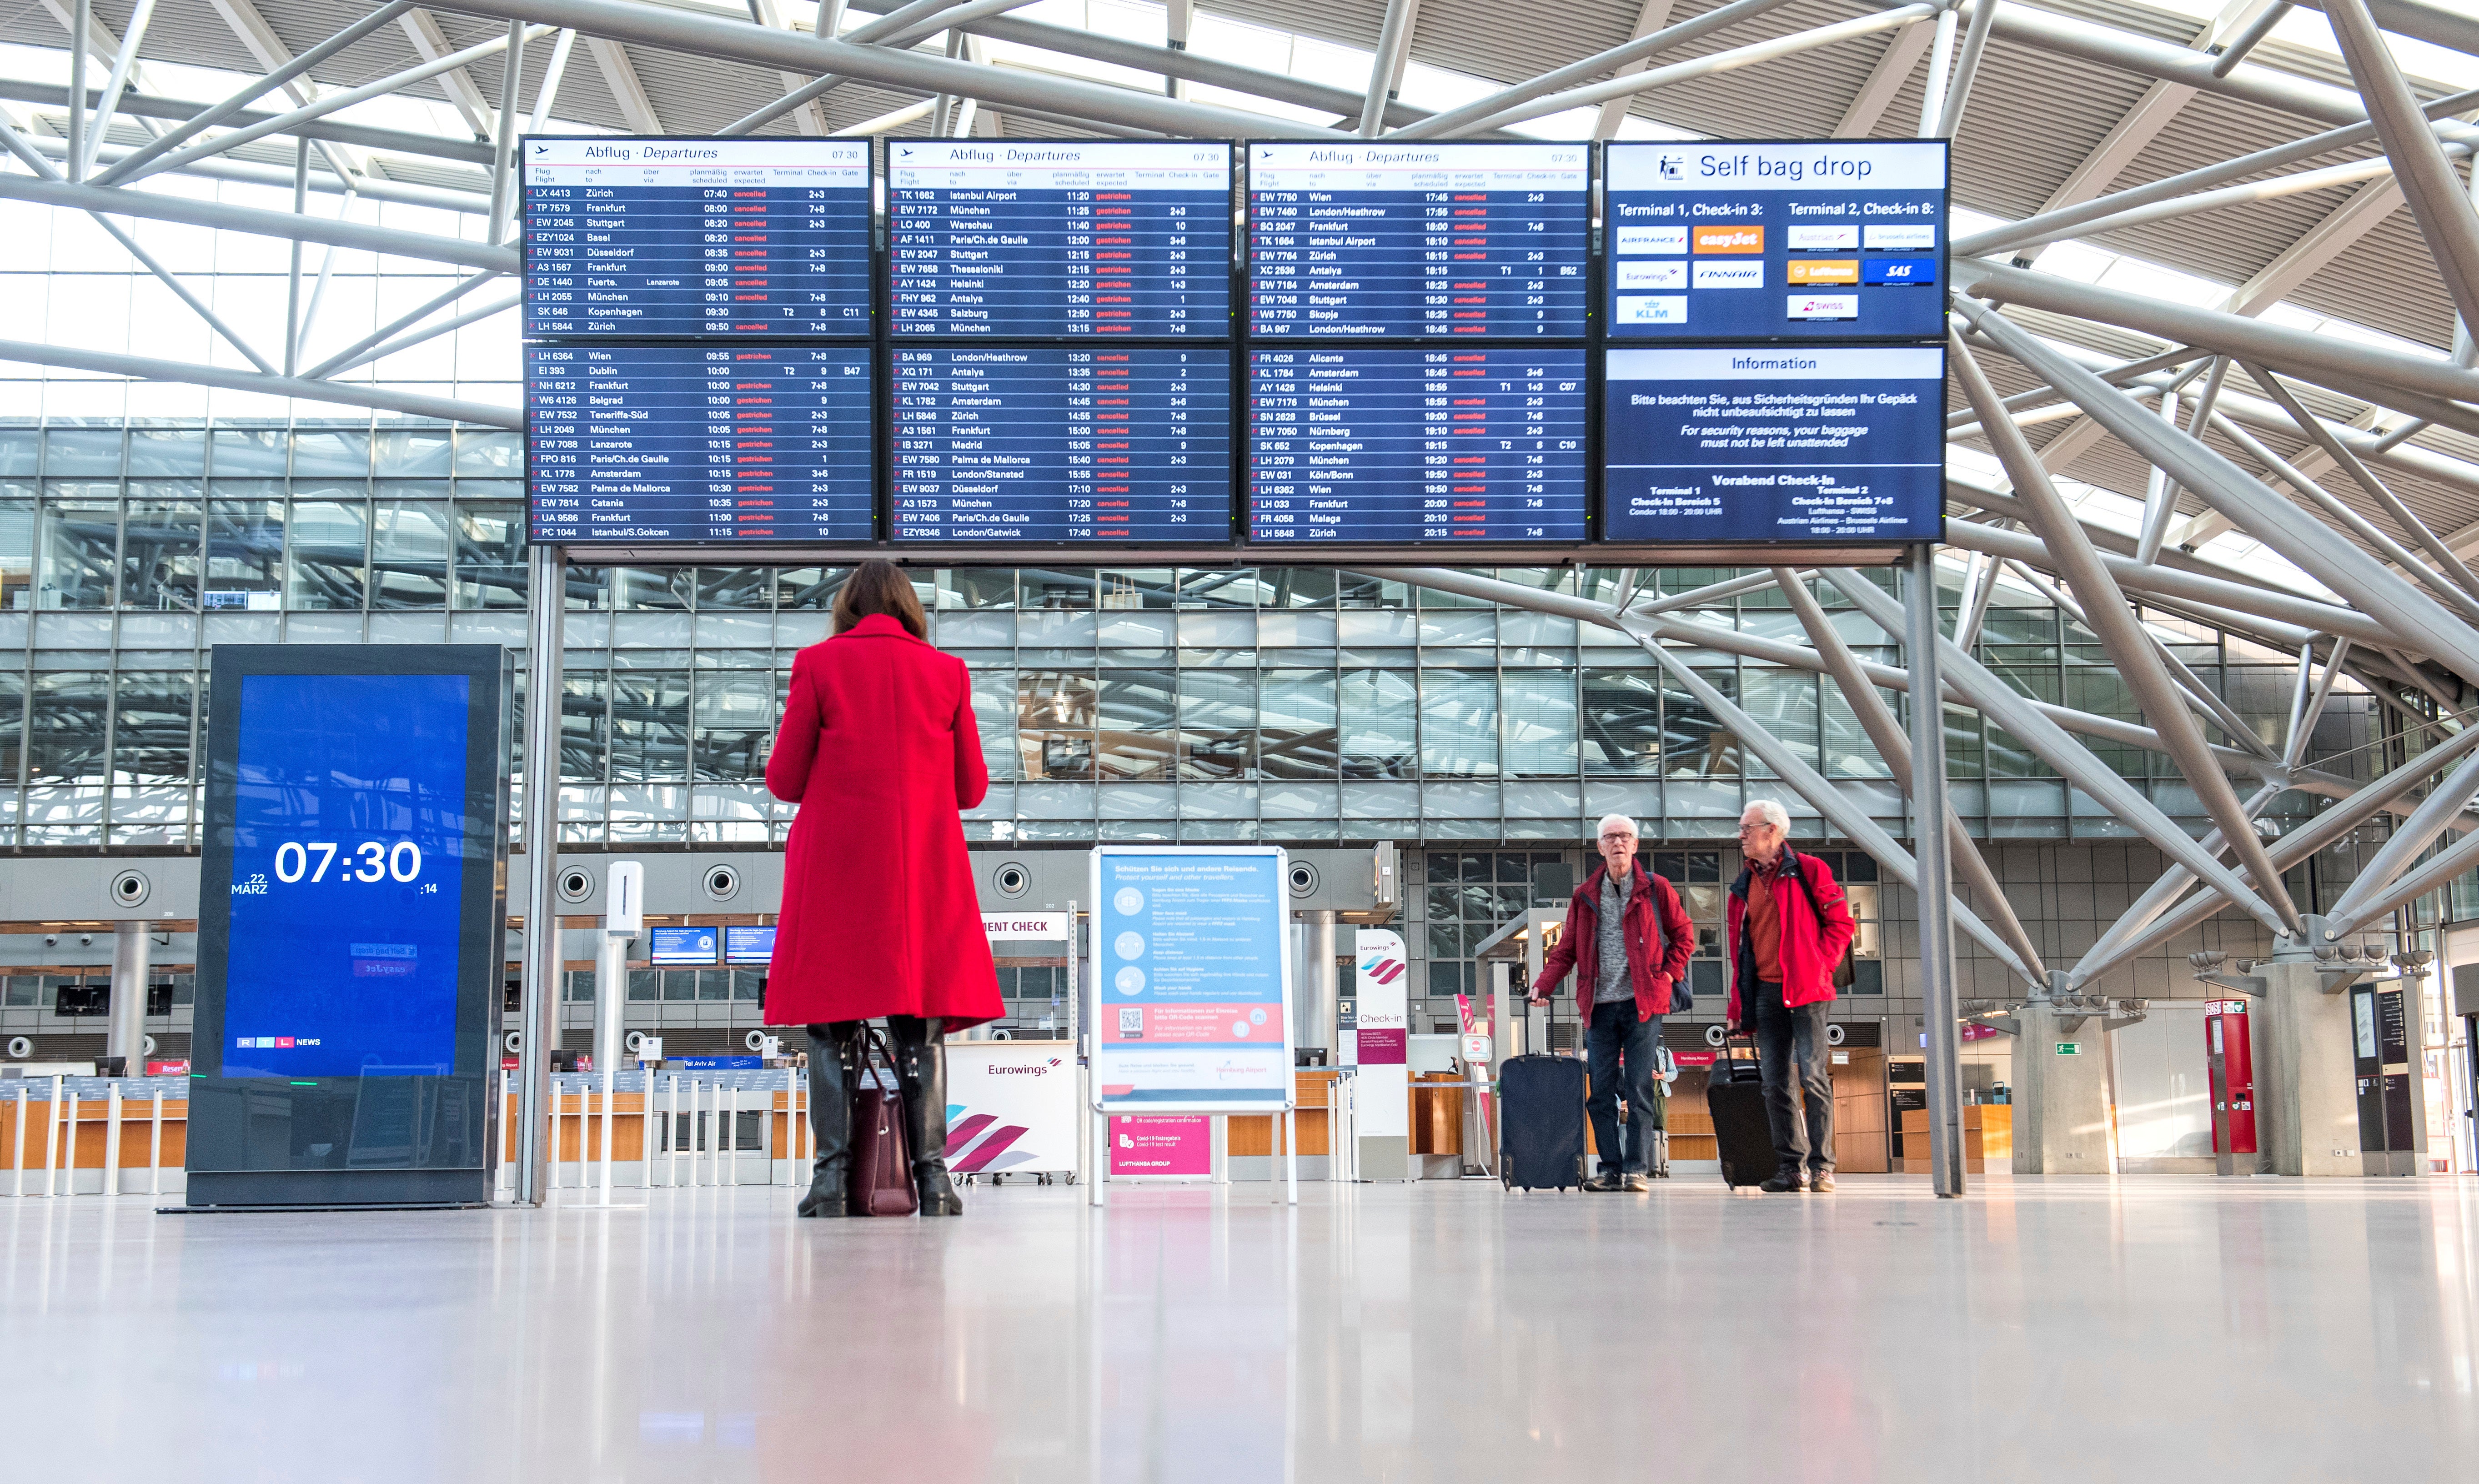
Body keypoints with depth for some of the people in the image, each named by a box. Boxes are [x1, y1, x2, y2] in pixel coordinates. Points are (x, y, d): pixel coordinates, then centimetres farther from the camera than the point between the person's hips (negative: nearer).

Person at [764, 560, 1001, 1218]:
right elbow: (972, 787, 8)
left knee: (832, 1023, 3)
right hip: (925, 873, 2)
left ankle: (832, 1176, -2)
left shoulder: (818, 663, 1)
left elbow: (783, 780, 0)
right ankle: (933, 1175, 0)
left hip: (835, 868, -1)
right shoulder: (946, 671, 6)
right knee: (921, 1027, 5)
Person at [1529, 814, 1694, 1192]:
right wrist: (1543, 985, 0)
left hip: (1642, 1003, -3)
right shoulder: (1585, 896, 11)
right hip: (1599, 1005, 3)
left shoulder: (1656, 889, 5)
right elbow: (1566, 949, 13)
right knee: (1600, 1090, 1)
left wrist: (1669, 974, -1)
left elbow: (1684, 934, 11)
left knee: (1639, 1088, -4)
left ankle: (1636, 1168, 1)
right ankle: (1611, 1169, 7)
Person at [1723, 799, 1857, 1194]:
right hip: (1766, 992, 5)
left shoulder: (1809, 871, 1)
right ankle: (1791, 1167, 7)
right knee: (1775, 1083, 3)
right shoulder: (1743, 886, 16)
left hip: (1805, 989, -5)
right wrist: (1737, 1005, 11)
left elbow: (1841, 923, 1)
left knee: (1813, 1076, -10)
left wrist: (1820, 966, -8)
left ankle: (1821, 1166, -6)